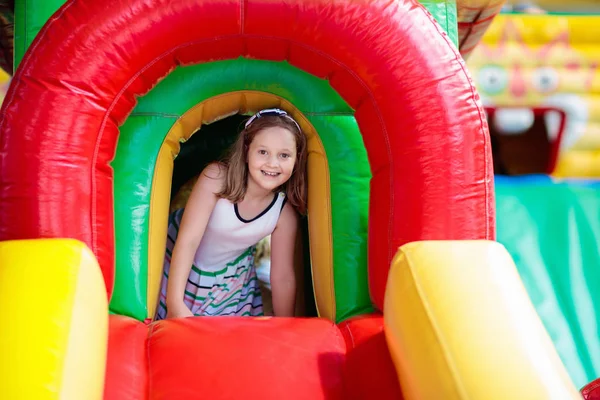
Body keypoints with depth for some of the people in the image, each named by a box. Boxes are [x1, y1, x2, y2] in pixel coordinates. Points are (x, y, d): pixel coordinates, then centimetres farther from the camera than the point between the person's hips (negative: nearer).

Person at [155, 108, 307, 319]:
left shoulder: (285, 213, -21)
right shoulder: (216, 177, -30)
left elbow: (283, 276, -12)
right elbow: (188, 239, -32)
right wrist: (176, 303, -39)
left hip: (231, 282, 3)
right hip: (177, 267, -2)